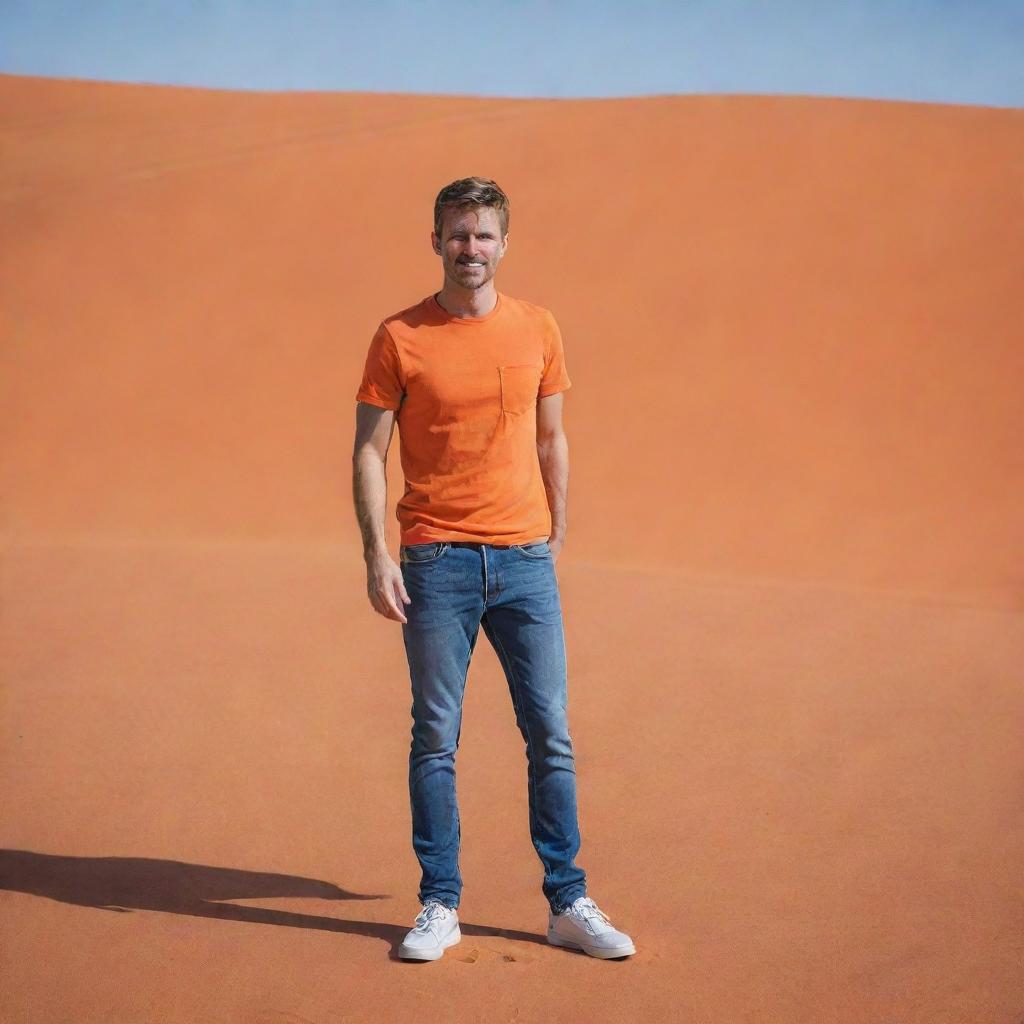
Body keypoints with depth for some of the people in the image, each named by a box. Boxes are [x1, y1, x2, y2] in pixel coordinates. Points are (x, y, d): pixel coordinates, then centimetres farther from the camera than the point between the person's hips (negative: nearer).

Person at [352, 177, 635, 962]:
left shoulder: (537, 330, 7)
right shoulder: (400, 338, -1)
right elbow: (369, 451, -1)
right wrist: (377, 556, -9)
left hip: (525, 559, 2)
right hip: (437, 564, -2)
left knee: (552, 737, 4)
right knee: (435, 740, 3)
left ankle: (569, 905, 13)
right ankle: (440, 907, 14)